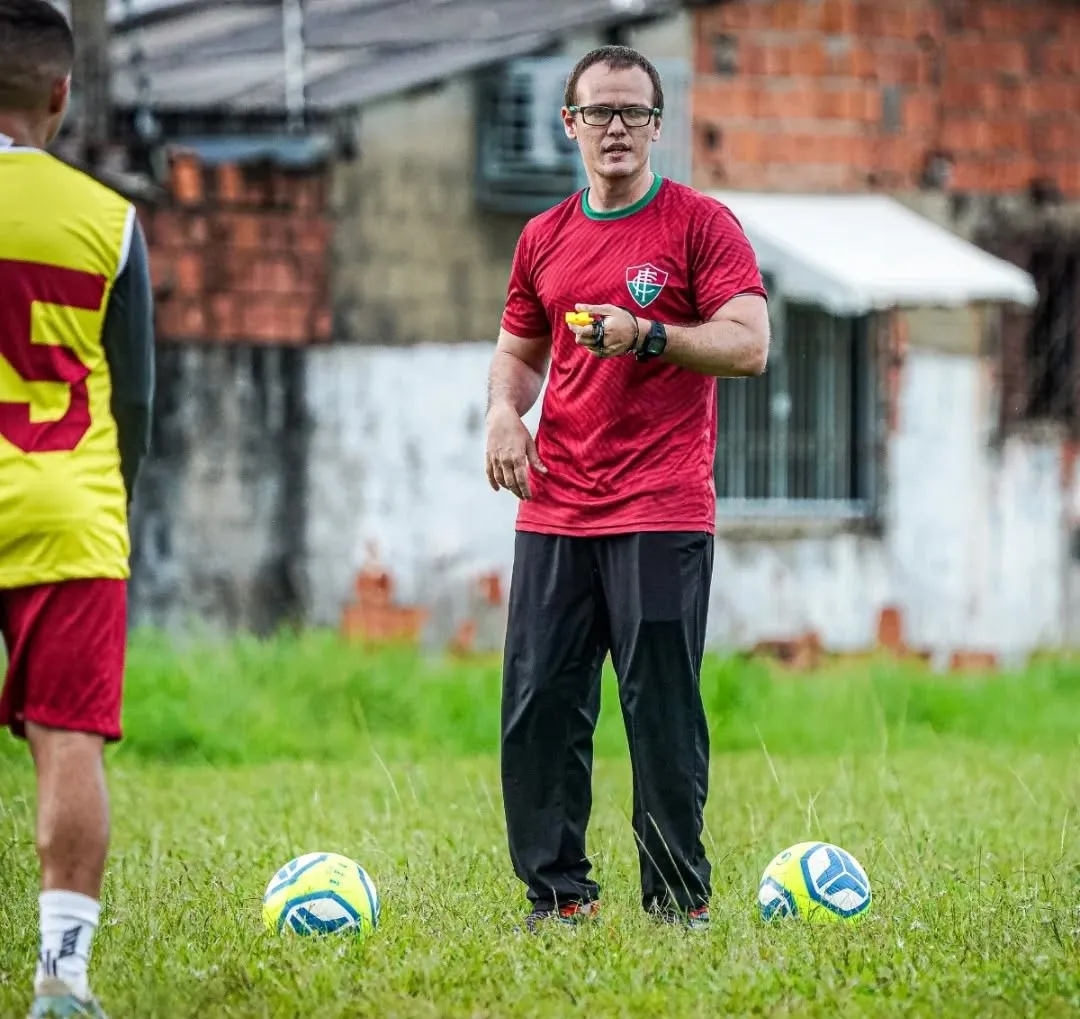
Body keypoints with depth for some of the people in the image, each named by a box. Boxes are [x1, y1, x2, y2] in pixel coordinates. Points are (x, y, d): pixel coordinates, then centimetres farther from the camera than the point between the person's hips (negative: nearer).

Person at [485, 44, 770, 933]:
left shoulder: (701, 225, 0)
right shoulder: (544, 239, 15)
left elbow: (748, 345, -9)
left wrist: (646, 335, -22)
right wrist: (505, 409, 3)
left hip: (662, 516, -5)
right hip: (554, 513, 5)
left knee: (663, 710, -4)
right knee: (537, 707, 1)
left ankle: (680, 901, 4)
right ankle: (558, 894, 10)